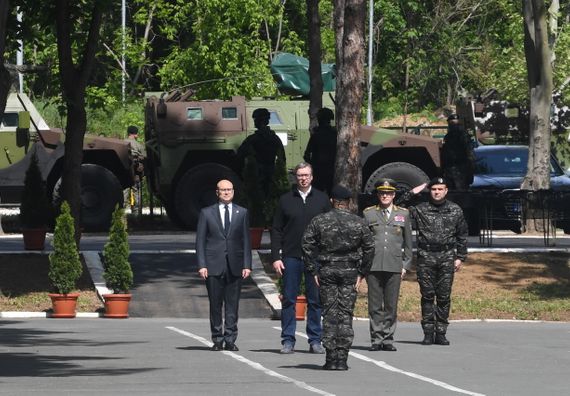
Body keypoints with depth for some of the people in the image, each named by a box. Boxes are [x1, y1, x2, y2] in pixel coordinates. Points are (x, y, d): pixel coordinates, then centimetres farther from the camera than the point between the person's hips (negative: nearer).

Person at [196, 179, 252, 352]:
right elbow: (200, 241, 4)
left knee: (233, 306, 0)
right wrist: (202, 265, -6)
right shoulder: (206, 213, 7)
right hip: (214, 266, -1)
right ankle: (217, 340, 9)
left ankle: (230, 340, 4)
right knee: (215, 305, 2)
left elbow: (246, 240, 9)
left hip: (235, 266, 1)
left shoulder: (242, 213, 11)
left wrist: (247, 265, 0)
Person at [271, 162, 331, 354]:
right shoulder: (286, 200, 6)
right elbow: (276, 230, 5)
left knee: (316, 300, 3)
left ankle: (315, 340, 8)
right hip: (291, 257, 0)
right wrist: (276, 257, -3)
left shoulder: (322, 199, 7)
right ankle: (288, 340, 4)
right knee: (289, 300, 0)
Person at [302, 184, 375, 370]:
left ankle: (331, 358, -1)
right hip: (350, 272, 0)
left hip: (326, 271, 0)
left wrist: (313, 270, 1)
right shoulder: (359, 223, 2)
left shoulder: (319, 221, 1)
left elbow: (307, 245, -4)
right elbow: (369, 248, 0)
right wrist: (362, 272, 6)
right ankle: (342, 358, -2)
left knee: (329, 314, 4)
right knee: (346, 315, 3)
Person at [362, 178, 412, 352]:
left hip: (394, 266, 1)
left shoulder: (403, 214, 12)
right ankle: (376, 339, 2)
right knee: (375, 305, -1)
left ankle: (388, 339, 6)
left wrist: (405, 265, 8)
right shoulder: (368, 213, 9)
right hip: (373, 265, -1)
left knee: (391, 305, 1)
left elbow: (408, 242, 14)